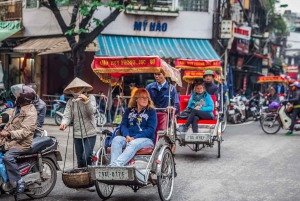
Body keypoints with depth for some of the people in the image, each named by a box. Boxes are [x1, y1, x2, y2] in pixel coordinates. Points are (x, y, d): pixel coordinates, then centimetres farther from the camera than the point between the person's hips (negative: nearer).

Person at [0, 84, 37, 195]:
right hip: (10, 140, 10)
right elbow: (10, 123, 22)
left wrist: (9, 134, -35)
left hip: (21, 142, -10)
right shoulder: (18, 108, 15)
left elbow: (25, 131, -26)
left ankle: (19, 182, -21)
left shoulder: (30, 112, -17)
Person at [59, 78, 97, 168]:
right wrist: (64, 123, -23)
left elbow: (92, 111, -13)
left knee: (86, 157, -17)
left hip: (90, 134, -3)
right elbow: (67, 115, -2)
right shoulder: (70, 101, 7)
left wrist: (86, 101, -27)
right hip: (77, 135, 4)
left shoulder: (90, 97, -1)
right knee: (80, 161, 9)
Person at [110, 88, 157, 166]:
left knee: (133, 143, -37)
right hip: (128, 138, 3)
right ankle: (113, 166, -48)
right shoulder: (129, 111, 20)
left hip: (146, 139, -3)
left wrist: (134, 138, -13)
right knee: (116, 139, -29)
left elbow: (151, 130, -2)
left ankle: (116, 164, -55)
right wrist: (127, 136, -14)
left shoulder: (151, 112, 10)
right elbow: (123, 125, 9)